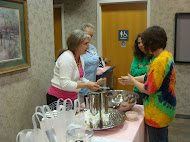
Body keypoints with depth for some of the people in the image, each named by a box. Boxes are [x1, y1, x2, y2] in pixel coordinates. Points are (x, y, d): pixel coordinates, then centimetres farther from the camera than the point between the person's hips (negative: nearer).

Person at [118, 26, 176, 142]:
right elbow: (150, 77, 12)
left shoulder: (160, 61, -27)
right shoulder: (167, 55, 5)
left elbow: (149, 90, -23)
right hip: (165, 110, 10)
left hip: (158, 114, -10)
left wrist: (133, 81, -6)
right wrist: (129, 80, 11)